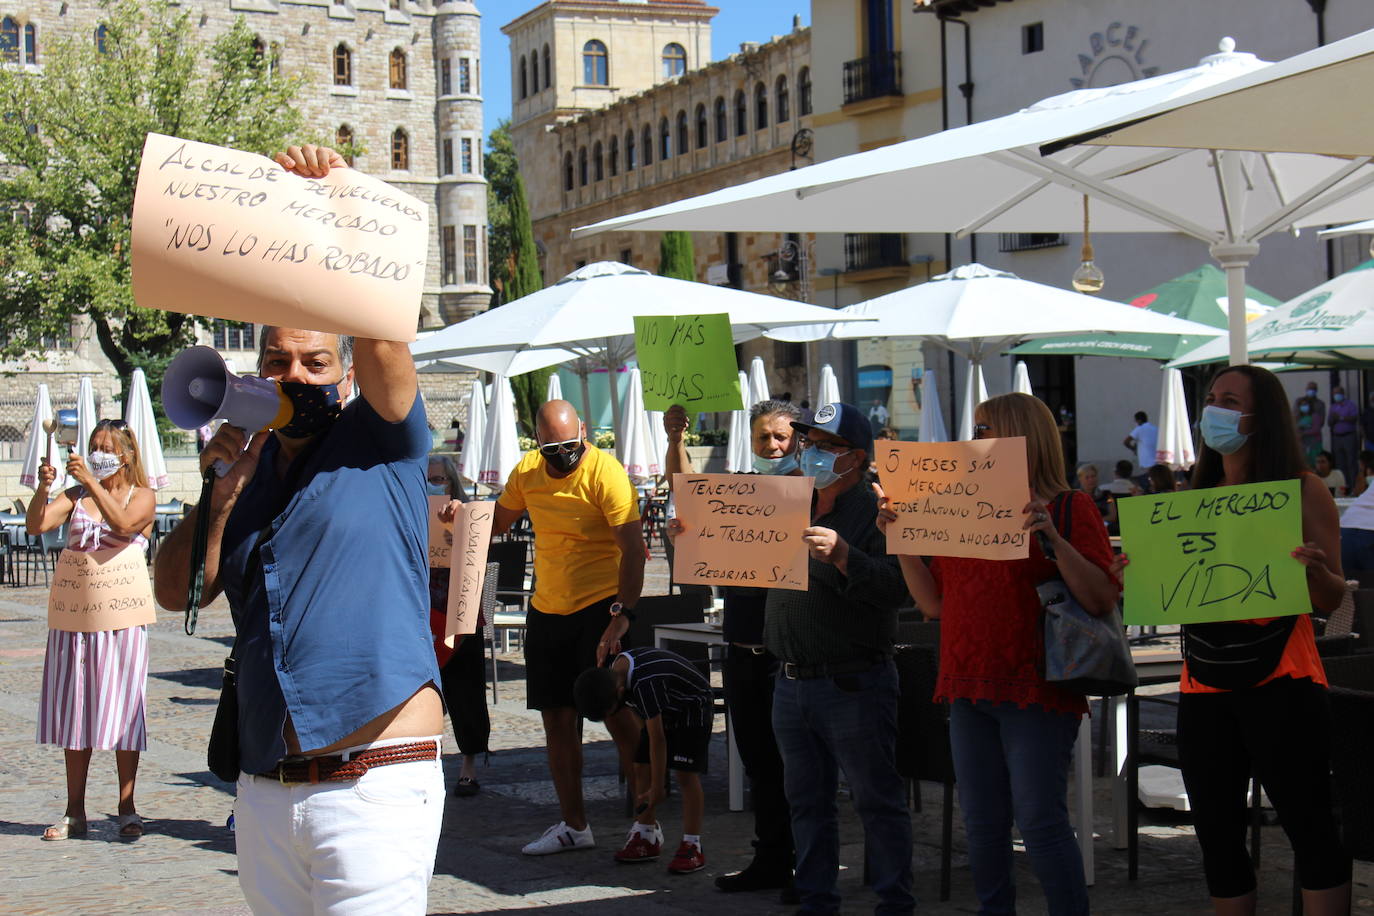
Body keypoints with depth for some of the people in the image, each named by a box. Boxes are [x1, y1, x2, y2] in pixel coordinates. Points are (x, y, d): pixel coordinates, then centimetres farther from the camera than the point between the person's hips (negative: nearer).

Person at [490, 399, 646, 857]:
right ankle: (574, 825, 20)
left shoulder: (605, 473, -15)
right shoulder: (526, 471, 4)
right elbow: (497, 523, 20)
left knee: (615, 711, -10)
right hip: (547, 610, 7)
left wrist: (623, 614, -28)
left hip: (599, 607, -6)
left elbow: (633, 549, -19)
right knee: (557, 718, 9)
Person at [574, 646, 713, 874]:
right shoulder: (613, 671, -11)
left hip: (692, 708, -8)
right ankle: (646, 840, 9)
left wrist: (657, 788, -25)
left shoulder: (645, 684, -38)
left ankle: (692, 847, -12)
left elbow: (657, 739, -32)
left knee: (686, 775, -15)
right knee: (642, 768, 1)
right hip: (664, 710, 8)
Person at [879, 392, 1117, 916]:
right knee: (981, 824, 10)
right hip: (969, 690, 6)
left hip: (1036, 690, -6)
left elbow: (1102, 600, -12)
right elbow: (933, 602, 14)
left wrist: (1052, 538, -22)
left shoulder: (1070, 508, -2)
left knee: (1040, 822, -8)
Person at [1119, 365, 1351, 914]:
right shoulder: (1195, 496, 12)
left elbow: (1331, 601, -3)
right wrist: (1140, 574, -3)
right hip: (1204, 684, 5)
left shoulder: (1302, 489, -2)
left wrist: (1315, 571, -24)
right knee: (1217, 833, 9)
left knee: (1309, 826, -4)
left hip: (1279, 683, -5)